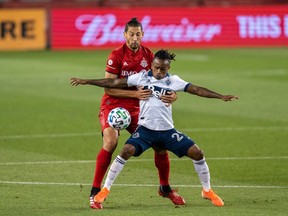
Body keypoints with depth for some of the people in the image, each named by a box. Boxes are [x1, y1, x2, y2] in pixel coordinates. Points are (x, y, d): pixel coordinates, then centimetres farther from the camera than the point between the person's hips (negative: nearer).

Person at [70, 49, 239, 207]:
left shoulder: (173, 81, 1)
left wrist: (221, 96, -14)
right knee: (127, 151, -26)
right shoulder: (142, 77, -1)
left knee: (197, 153, -9)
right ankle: (105, 189, -12)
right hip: (146, 129, -1)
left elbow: (196, 89, -4)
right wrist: (86, 81, -1)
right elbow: (115, 83, 1)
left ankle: (207, 191, 13)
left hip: (167, 130, 1)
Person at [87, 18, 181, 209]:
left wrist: (170, 95, -15)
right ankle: (95, 192, -19)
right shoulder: (117, 55, -13)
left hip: (136, 107, 5)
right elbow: (108, 88, -15)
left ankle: (165, 188, 22)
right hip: (113, 105, -5)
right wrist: (135, 94, -25)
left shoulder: (148, 55, 1)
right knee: (111, 142, -28)